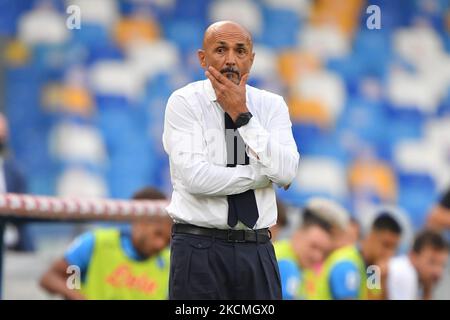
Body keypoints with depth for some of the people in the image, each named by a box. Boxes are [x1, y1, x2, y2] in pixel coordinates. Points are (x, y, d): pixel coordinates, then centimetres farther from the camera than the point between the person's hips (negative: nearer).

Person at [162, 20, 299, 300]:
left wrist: (242, 116, -12)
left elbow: (286, 174, -9)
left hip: (258, 249, 3)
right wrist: (261, 173, -8)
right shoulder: (184, 103, -3)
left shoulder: (272, 105, 7)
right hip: (200, 248, -3)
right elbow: (195, 177, -16)